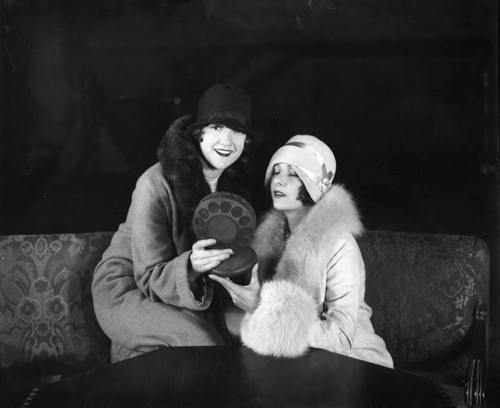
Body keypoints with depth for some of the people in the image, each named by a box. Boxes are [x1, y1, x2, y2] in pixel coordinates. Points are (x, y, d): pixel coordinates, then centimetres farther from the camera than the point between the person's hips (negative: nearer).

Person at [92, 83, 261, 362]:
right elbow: (151, 279, -21)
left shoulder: (236, 183, -4)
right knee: (198, 340, -27)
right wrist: (190, 267, -41)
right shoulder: (156, 185, -23)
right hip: (127, 291, -6)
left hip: (190, 291, 7)